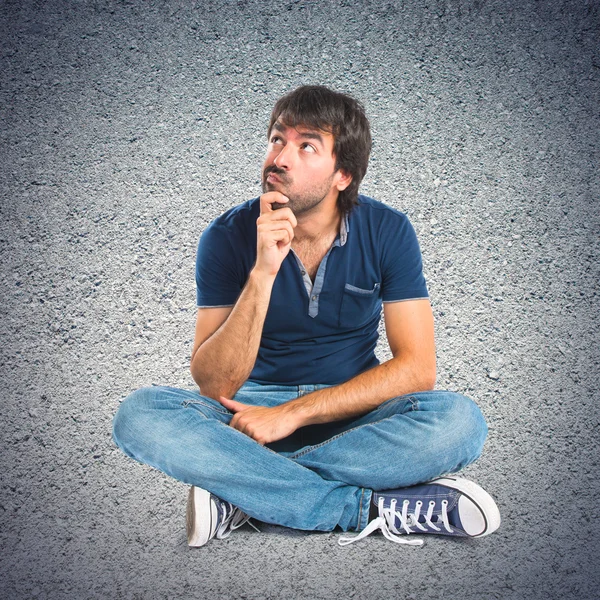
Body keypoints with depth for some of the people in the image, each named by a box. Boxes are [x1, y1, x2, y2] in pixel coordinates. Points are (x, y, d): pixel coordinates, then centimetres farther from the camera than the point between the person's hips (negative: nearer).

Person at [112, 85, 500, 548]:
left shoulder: (387, 231, -9)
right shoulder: (229, 236, -11)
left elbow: (417, 368, -14)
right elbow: (214, 386, -18)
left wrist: (291, 413, -21)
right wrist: (262, 273, -32)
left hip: (352, 414, 1)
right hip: (255, 407, 0)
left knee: (460, 422, -30)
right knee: (139, 416, -29)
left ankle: (243, 496, -24)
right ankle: (370, 507, -29)